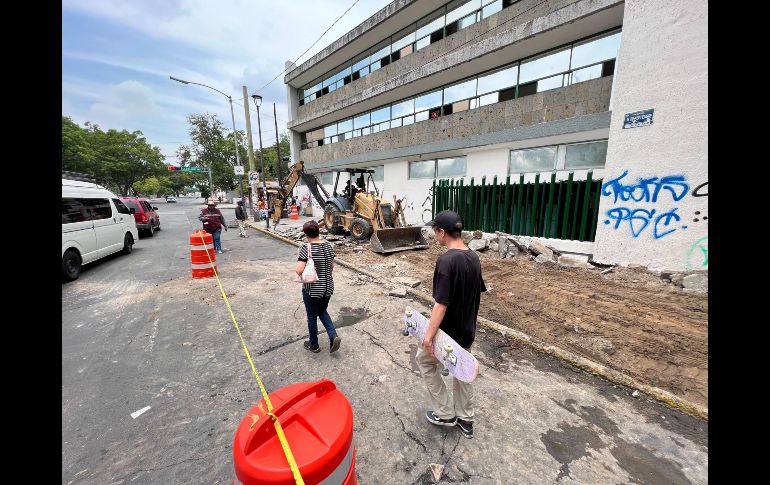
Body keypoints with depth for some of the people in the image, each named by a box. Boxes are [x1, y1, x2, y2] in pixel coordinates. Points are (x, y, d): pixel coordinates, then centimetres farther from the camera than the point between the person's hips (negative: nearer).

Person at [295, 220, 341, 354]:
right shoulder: (328, 245, -2)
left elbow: (299, 270, -25)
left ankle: (314, 345, 34)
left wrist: (296, 270, -3)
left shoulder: (306, 248, -19)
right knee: (322, 311, 28)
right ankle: (333, 335, 12)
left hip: (312, 290, -5)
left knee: (312, 316, 16)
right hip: (328, 287, 5)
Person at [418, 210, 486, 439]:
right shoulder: (474, 257, 0)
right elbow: (477, 292, 10)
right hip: (467, 329, 8)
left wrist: (429, 335, -19)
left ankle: (445, 413, 27)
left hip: (449, 330, -7)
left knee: (424, 360, 18)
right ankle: (465, 420, 40)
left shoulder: (446, 260, -27)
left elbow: (441, 303, -27)